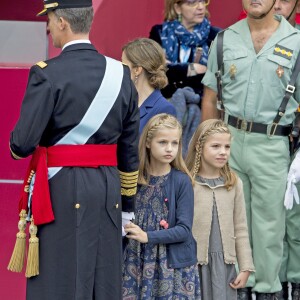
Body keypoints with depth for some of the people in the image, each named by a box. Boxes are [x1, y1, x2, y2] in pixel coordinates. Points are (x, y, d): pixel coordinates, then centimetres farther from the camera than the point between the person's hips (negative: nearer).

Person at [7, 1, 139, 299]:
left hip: (62, 188, -5)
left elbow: (23, 143, -15)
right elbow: (130, 150, 11)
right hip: (109, 187, 5)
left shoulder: (47, 74, -10)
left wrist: (16, 146, 9)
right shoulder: (120, 74, 7)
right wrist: (128, 205, 18)